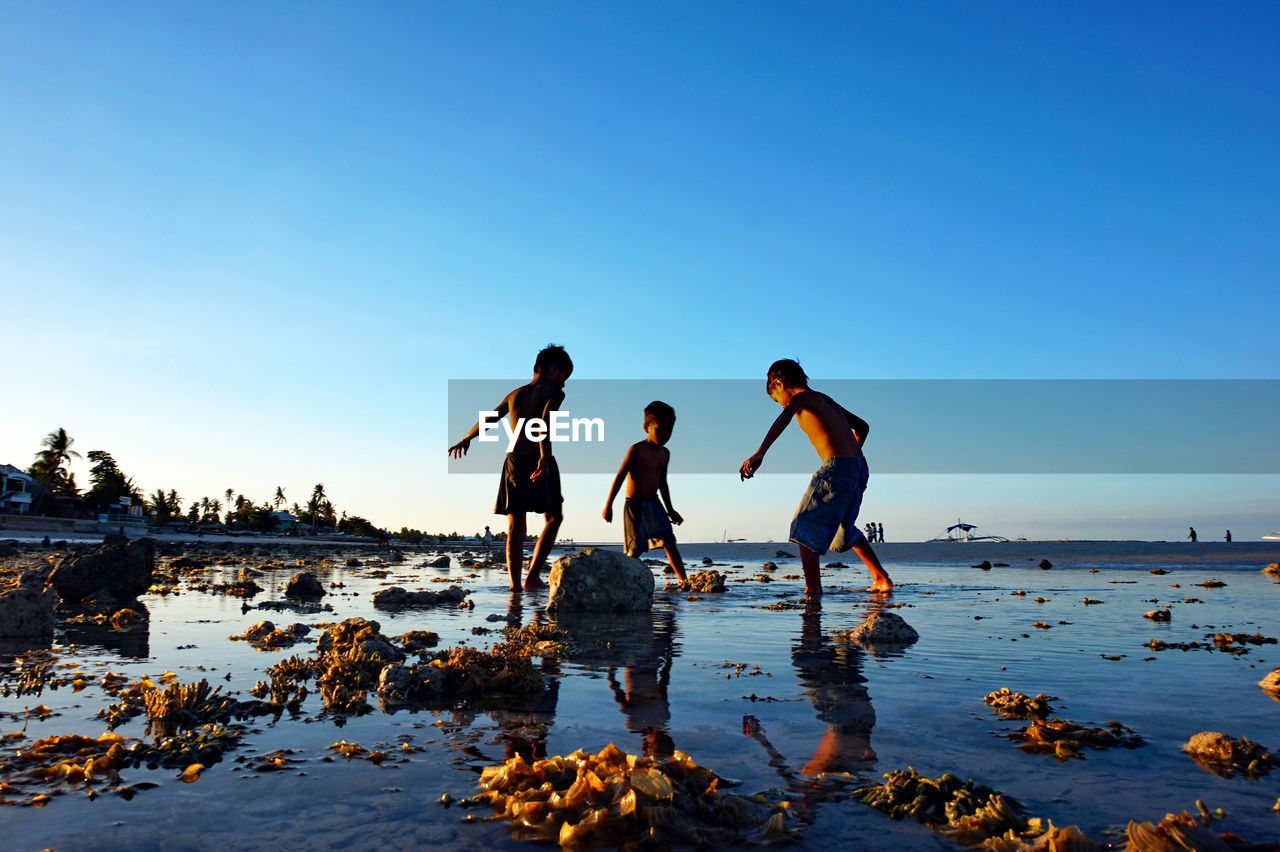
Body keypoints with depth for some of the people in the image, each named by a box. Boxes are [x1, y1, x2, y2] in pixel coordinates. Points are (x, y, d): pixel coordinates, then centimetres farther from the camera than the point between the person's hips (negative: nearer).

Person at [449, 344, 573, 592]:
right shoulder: (554, 393, 0)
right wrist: (545, 457, -31)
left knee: (515, 527, 6)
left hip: (514, 461, 5)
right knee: (554, 518, 12)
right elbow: (545, 422, -19)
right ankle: (532, 576, 4)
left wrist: (466, 440, 42)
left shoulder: (515, 394, 17)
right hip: (539, 463, -5)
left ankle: (515, 583, -1)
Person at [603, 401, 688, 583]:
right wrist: (608, 505, -14)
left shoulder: (665, 453, 10)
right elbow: (619, 477, -11)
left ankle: (684, 580, 0)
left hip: (654, 503, 6)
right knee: (635, 549, -7)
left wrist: (670, 510, 22)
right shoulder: (636, 450, -10)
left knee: (669, 542, 0)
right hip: (635, 505, -6)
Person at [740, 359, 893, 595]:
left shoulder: (801, 397, 0)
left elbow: (783, 420, -22)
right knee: (845, 527, 26)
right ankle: (881, 579, 33)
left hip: (837, 468, -9)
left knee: (804, 527, -6)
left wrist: (760, 453, -35)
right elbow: (862, 426, 35)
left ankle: (813, 589, -16)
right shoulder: (826, 400, 25)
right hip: (859, 468, 9)